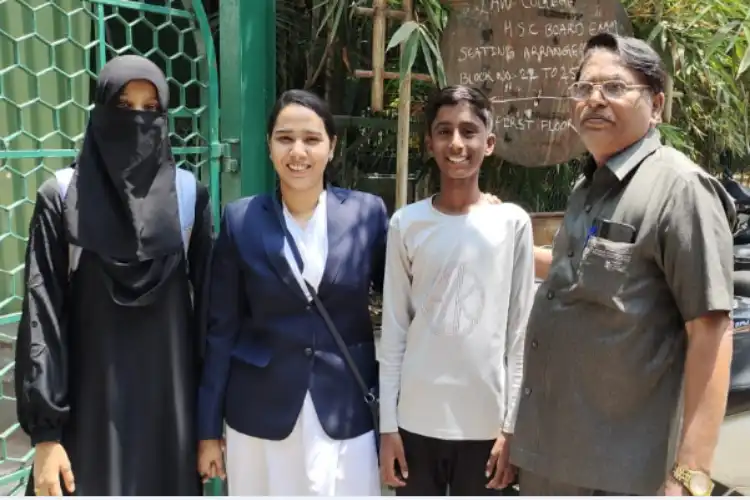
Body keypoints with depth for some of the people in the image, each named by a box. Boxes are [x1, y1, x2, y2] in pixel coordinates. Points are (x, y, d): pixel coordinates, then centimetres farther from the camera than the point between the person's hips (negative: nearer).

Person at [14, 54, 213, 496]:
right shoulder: (62, 199, -4)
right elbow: (42, 317, -6)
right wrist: (45, 432, -9)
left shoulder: (190, 195, 1)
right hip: (90, 405, -1)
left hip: (171, 402, 2)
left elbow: (206, 305, 2)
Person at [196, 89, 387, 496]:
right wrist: (209, 429, 2)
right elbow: (221, 329, 0)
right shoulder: (240, 220, -3)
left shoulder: (367, 212, -3)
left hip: (347, 411, 0)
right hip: (260, 413, 0)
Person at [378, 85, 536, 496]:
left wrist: (512, 424, -2)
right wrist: (387, 424, 1)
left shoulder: (513, 222, -2)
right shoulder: (407, 224, -1)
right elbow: (394, 331, 2)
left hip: (485, 420, 0)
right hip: (417, 419, 1)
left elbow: (519, 332, 0)